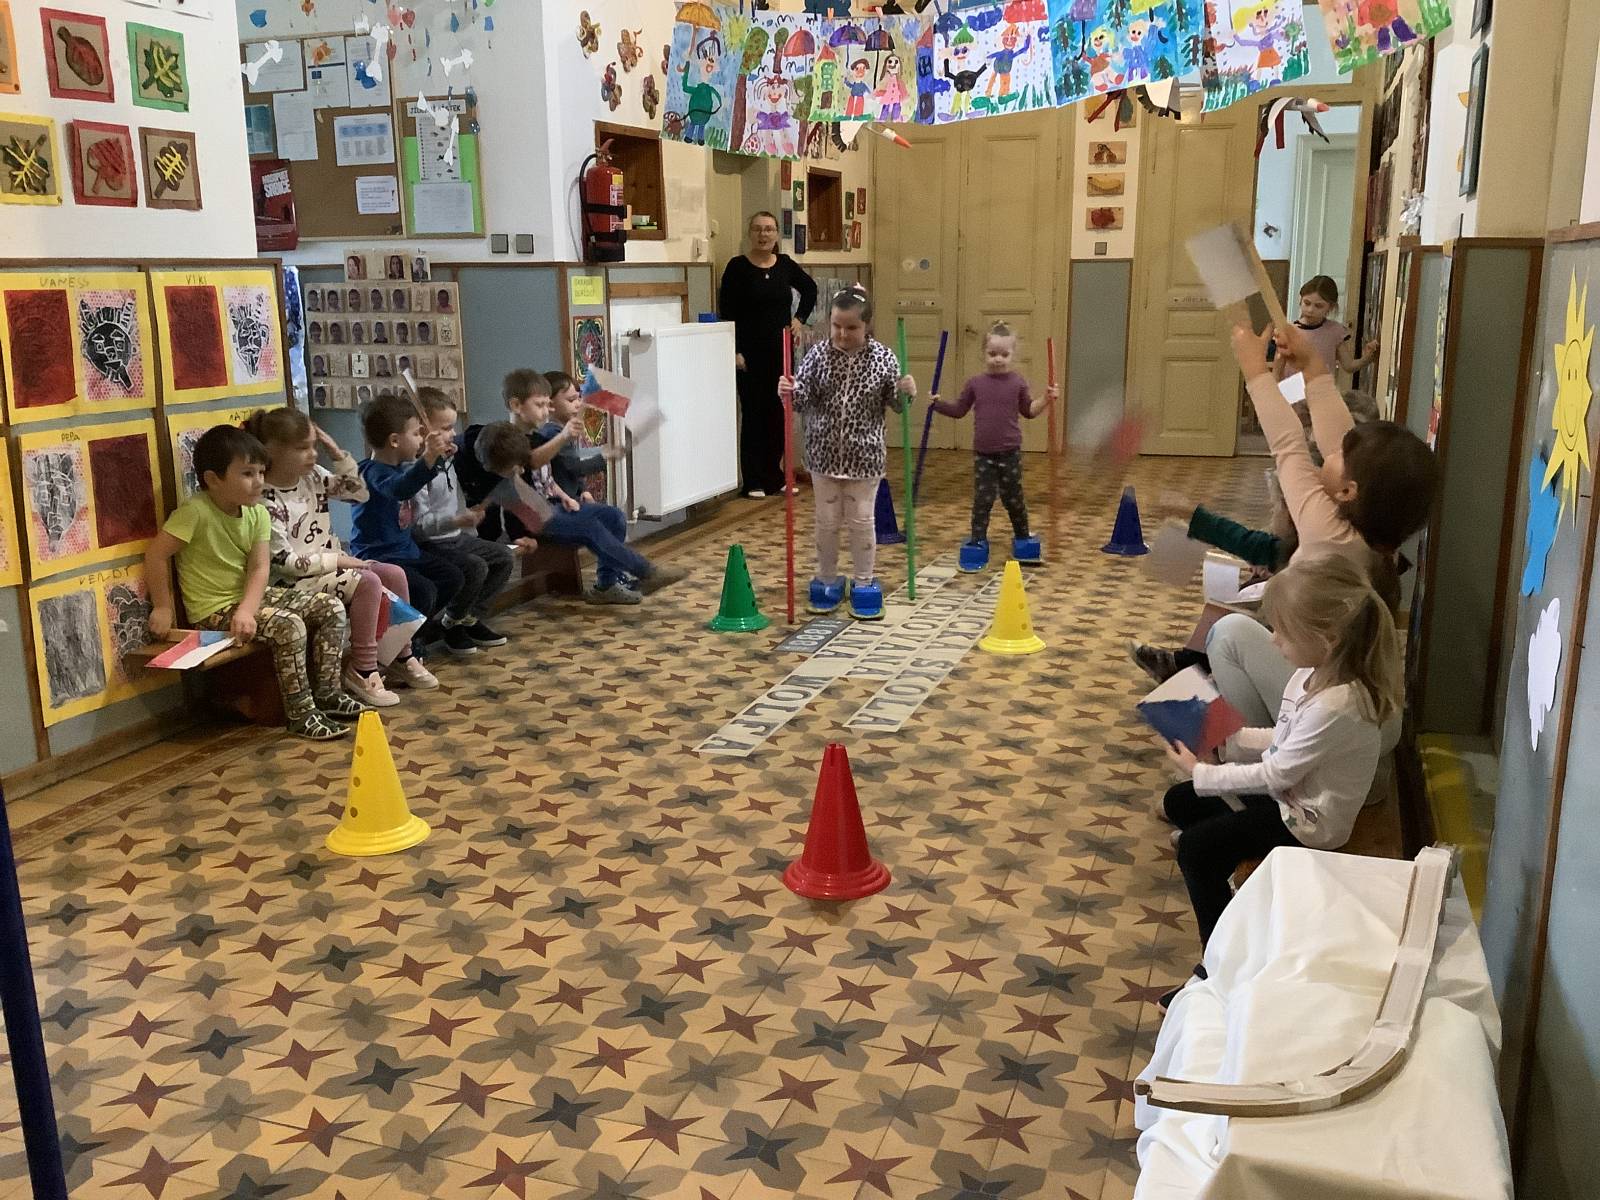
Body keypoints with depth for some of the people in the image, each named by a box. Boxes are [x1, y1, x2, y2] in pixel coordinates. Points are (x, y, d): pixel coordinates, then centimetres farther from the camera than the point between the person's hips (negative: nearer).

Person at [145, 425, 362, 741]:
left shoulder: (257, 513, -1)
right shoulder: (195, 511, -19)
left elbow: (260, 568, -8)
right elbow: (156, 554, -18)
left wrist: (247, 610, -23)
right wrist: (162, 608, -14)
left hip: (252, 597, 7)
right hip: (214, 611, -7)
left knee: (332, 608, -2)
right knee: (289, 625, -28)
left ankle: (326, 693, 6)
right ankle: (301, 714, -17)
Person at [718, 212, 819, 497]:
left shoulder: (785, 265, 6)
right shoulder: (737, 267, -6)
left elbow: (810, 288, 24)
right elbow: (726, 312, -8)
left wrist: (800, 318, 12)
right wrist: (734, 351, -14)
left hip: (780, 351, 4)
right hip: (750, 353, -4)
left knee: (779, 413, 8)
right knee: (753, 414, 0)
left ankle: (775, 476, 20)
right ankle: (754, 481, 7)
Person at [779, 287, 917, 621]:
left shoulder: (882, 357, -8)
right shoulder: (819, 354, -6)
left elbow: (895, 404, -3)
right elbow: (804, 400, -7)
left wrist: (905, 392, -24)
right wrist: (789, 392, -28)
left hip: (864, 453, -1)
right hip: (825, 452, 1)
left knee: (861, 520, 7)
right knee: (827, 520, 11)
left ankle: (864, 585, 21)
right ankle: (827, 581, 27)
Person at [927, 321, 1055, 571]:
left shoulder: (1018, 383, -1)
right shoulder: (975, 383, 0)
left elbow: (1028, 410, 8)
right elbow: (959, 410, 9)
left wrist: (1045, 399, -6)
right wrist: (939, 403, -5)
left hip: (1010, 452, -1)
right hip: (982, 453, 1)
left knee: (1013, 498, 9)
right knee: (982, 499, 0)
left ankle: (1023, 538, 26)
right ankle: (978, 542, 9)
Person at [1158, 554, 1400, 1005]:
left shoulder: (1334, 708, -34)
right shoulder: (1317, 672, -5)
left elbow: (1276, 774, -24)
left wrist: (1201, 773, -15)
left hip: (1306, 820, -10)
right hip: (1287, 791, 10)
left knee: (1195, 848, -17)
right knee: (1179, 803, 12)